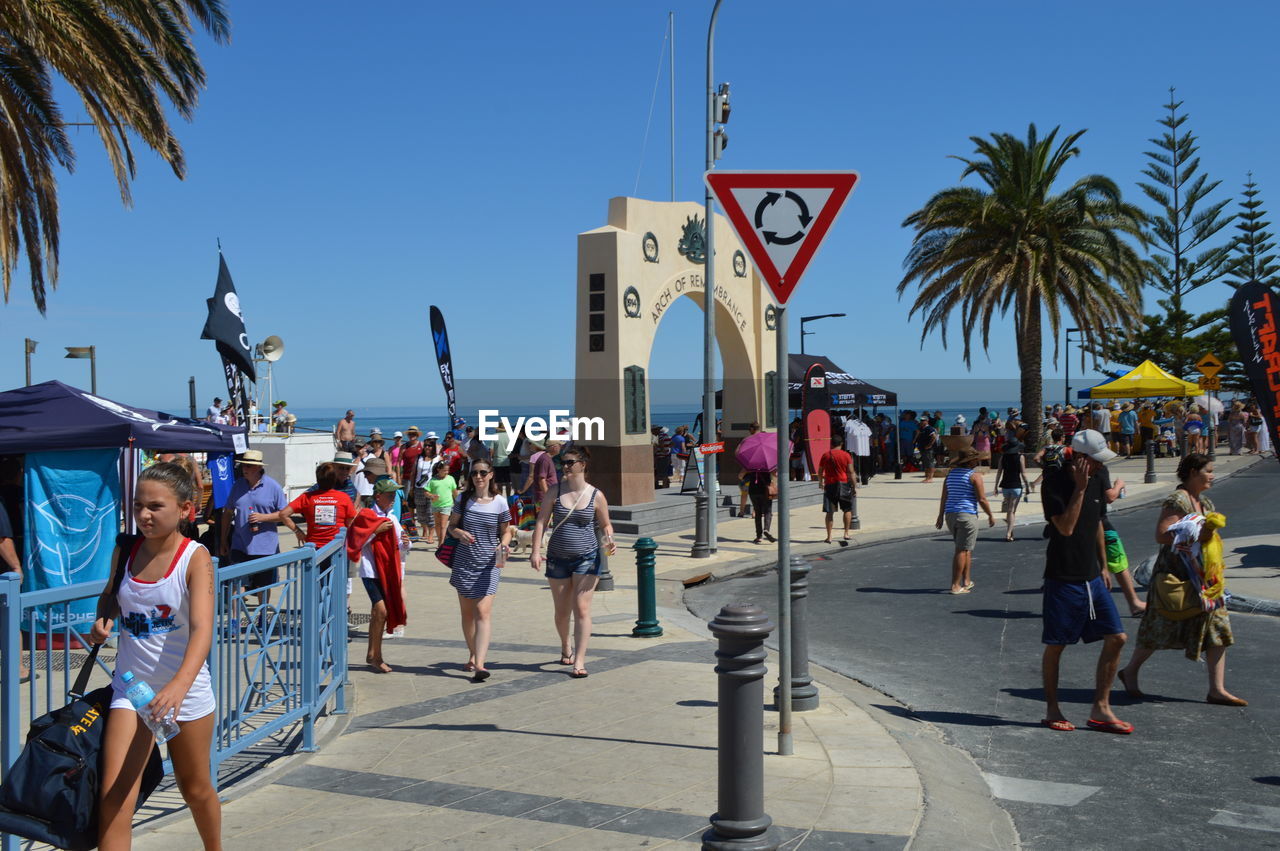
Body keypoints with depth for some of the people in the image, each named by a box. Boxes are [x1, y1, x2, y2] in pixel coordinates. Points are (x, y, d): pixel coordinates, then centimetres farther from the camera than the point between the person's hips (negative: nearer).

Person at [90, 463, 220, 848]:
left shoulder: (196, 557, -16)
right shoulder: (125, 552, -2)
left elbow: (202, 627, -29)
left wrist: (179, 685, -45)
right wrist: (103, 619, -6)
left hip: (185, 689, -3)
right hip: (131, 685, 3)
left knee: (195, 788, 15)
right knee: (113, 794, -9)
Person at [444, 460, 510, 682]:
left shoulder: (499, 503, -2)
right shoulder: (464, 499, 2)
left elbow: (506, 531, 8)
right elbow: (451, 525, 9)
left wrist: (503, 546, -13)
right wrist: (459, 533, -13)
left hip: (488, 564, -3)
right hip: (464, 562, 3)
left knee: (483, 613, -13)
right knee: (467, 612, 12)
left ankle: (479, 664, -20)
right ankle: (472, 654, 31)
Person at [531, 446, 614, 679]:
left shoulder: (596, 496, -3)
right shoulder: (555, 492, 0)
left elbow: (605, 524, 9)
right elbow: (541, 522, -1)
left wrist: (609, 539, -13)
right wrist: (536, 551, -11)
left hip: (587, 558, -2)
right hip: (558, 558, 2)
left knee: (582, 608, -10)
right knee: (562, 610, 13)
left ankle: (579, 661, -10)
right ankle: (566, 648, 39)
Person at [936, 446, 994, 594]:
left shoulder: (951, 474, 10)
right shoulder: (975, 475, -9)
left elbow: (944, 498, 8)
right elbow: (982, 499, -11)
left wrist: (941, 516, 13)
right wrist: (991, 516, 1)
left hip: (950, 515, 7)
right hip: (967, 515, -7)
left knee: (967, 548, 20)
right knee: (962, 551, -4)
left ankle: (966, 581, 21)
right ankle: (955, 585, -5)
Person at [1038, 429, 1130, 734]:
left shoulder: (1095, 480, 9)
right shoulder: (1055, 483, -14)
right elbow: (1066, 527, -24)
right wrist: (1079, 489, -25)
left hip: (1092, 577, 7)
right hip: (1063, 579, -7)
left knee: (1116, 638, 2)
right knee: (1055, 645, 2)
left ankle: (1100, 709, 11)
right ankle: (1052, 710, 17)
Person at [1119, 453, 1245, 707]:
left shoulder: (1205, 503, 14)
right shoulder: (1177, 501, -14)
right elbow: (1161, 535, -23)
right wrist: (1196, 535, -25)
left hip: (1203, 576, 9)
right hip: (1176, 575, -8)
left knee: (1217, 628, 2)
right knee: (1161, 628, 1)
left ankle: (1217, 690, 5)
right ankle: (1130, 671, 22)